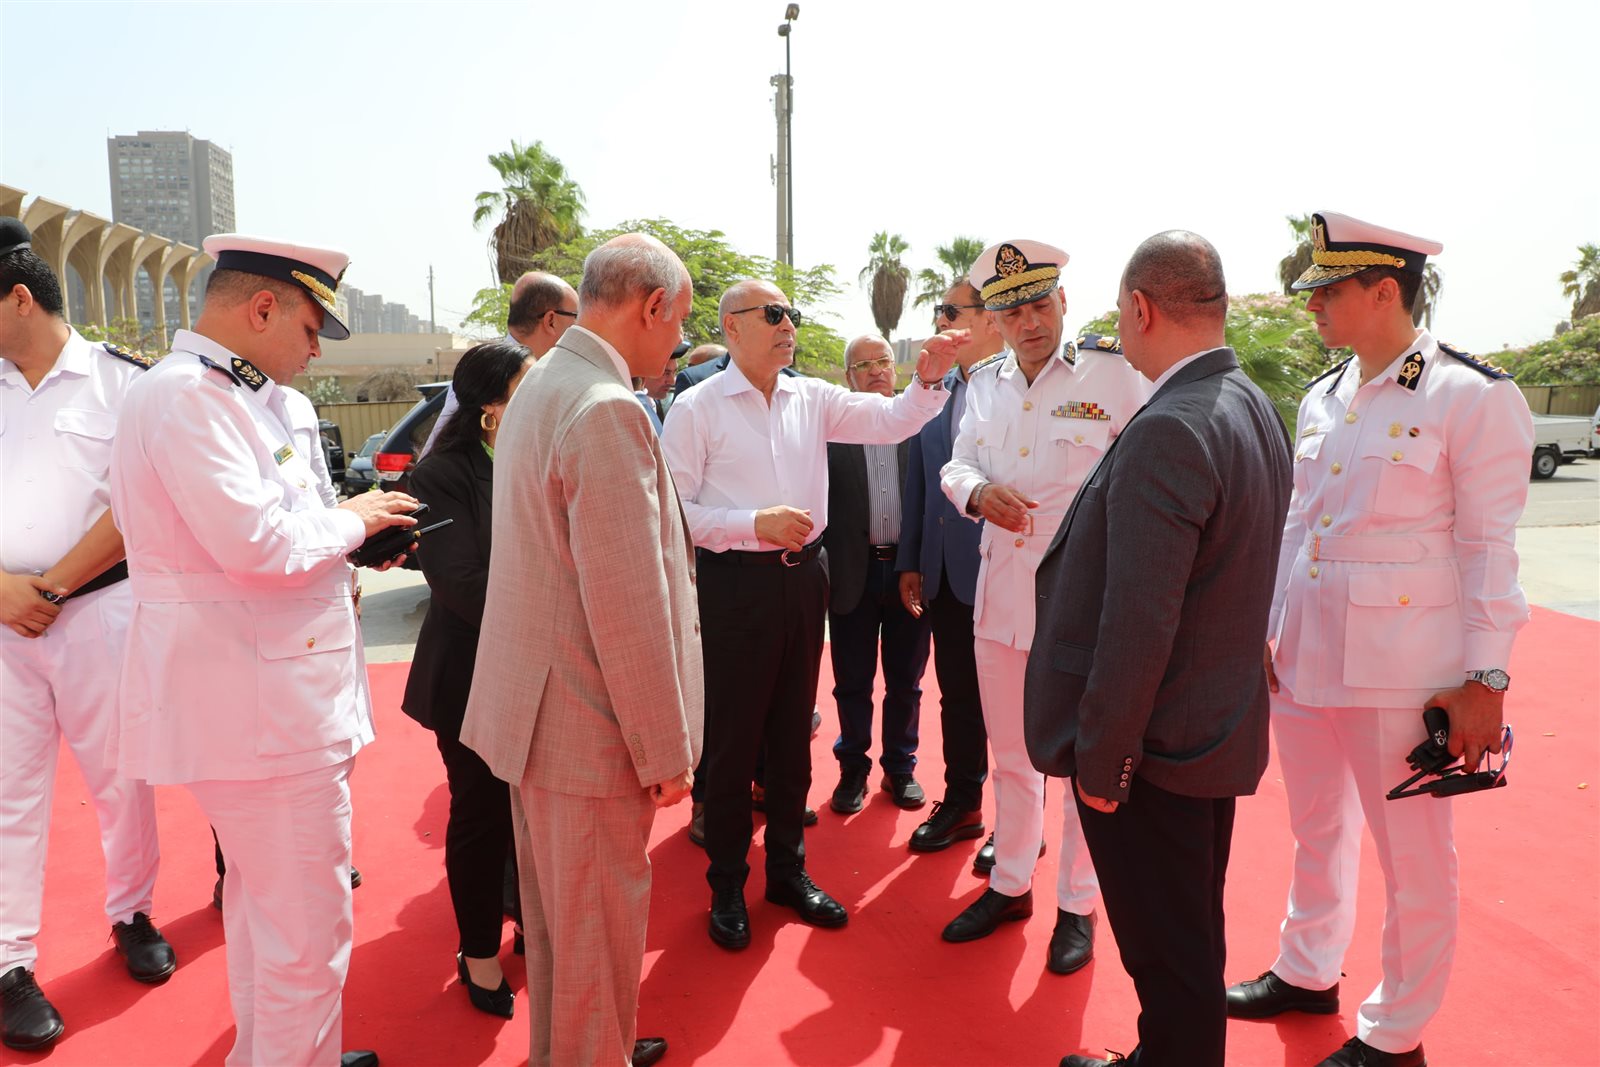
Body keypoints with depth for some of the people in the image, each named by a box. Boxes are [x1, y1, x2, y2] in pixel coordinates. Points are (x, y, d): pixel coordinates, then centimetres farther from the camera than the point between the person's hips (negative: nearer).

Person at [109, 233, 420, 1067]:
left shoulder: (235, 394, 15)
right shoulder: (186, 395, -18)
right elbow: (252, 539, -27)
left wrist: (337, 553, 9)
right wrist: (350, 519, -11)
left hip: (264, 692, 11)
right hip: (259, 706, -11)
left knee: (264, 898, 24)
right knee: (307, 926, -1)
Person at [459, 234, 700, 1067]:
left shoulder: (538, 386, 8)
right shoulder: (607, 410, -23)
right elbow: (627, 603, -25)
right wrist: (665, 748, -16)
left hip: (537, 703, 10)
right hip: (589, 718, -10)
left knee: (553, 901, 24)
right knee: (600, 916, 9)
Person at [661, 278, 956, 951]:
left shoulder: (813, 398, 6)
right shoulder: (698, 408, -6)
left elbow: (892, 421, -1)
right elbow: (675, 509, -10)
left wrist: (928, 379, -19)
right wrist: (756, 524, -19)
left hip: (802, 578, 5)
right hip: (735, 585, -5)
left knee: (792, 734, 16)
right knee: (732, 740, 7)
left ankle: (787, 869, 34)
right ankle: (727, 885, 26)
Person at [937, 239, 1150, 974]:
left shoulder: (1116, 374, -9)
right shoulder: (984, 385, 9)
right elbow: (956, 465, 13)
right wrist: (976, 491, -9)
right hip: (1000, 595, 5)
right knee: (1010, 754, 18)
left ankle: (1077, 907, 27)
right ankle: (1010, 884, 37)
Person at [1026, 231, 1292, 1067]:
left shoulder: (1168, 431, -26)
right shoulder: (1253, 409, 4)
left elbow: (1139, 625, -28)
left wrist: (1099, 758, -18)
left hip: (1153, 746, -9)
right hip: (1221, 729, 10)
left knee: (1169, 961, 9)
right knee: (1193, 943, 24)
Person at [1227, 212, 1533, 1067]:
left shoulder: (1474, 397, -10)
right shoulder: (1321, 398, 8)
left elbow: (1489, 546, -11)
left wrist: (1485, 679, -12)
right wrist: (1265, 630, 11)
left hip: (1400, 666, -6)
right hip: (1302, 651, 6)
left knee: (1411, 853, 9)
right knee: (1316, 828, 21)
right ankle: (1307, 972, 41)